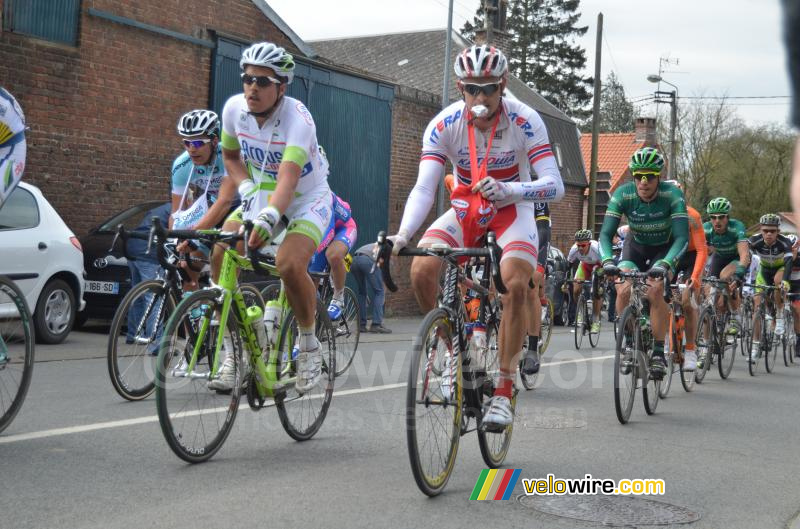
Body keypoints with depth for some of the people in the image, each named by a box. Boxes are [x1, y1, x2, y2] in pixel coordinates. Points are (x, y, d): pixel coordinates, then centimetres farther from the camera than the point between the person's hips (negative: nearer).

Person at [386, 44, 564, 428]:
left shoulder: (525, 121, -23)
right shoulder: (444, 124, -18)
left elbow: (555, 185, -29)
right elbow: (424, 187, -24)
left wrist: (508, 190, -49)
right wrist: (402, 235, -41)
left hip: (513, 210, -2)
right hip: (466, 209, 2)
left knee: (515, 285, -28)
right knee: (421, 270, -22)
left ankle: (503, 392, -15)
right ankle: (456, 350, 4)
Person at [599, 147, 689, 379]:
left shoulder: (672, 195, -29)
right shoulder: (623, 194, -25)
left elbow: (682, 237, -34)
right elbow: (605, 233, -27)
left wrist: (665, 264, -50)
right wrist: (608, 260, -46)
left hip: (664, 248, -2)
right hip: (635, 246, 2)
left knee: (654, 291, -26)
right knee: (624, 290, -22)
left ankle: (658, 352, -13)